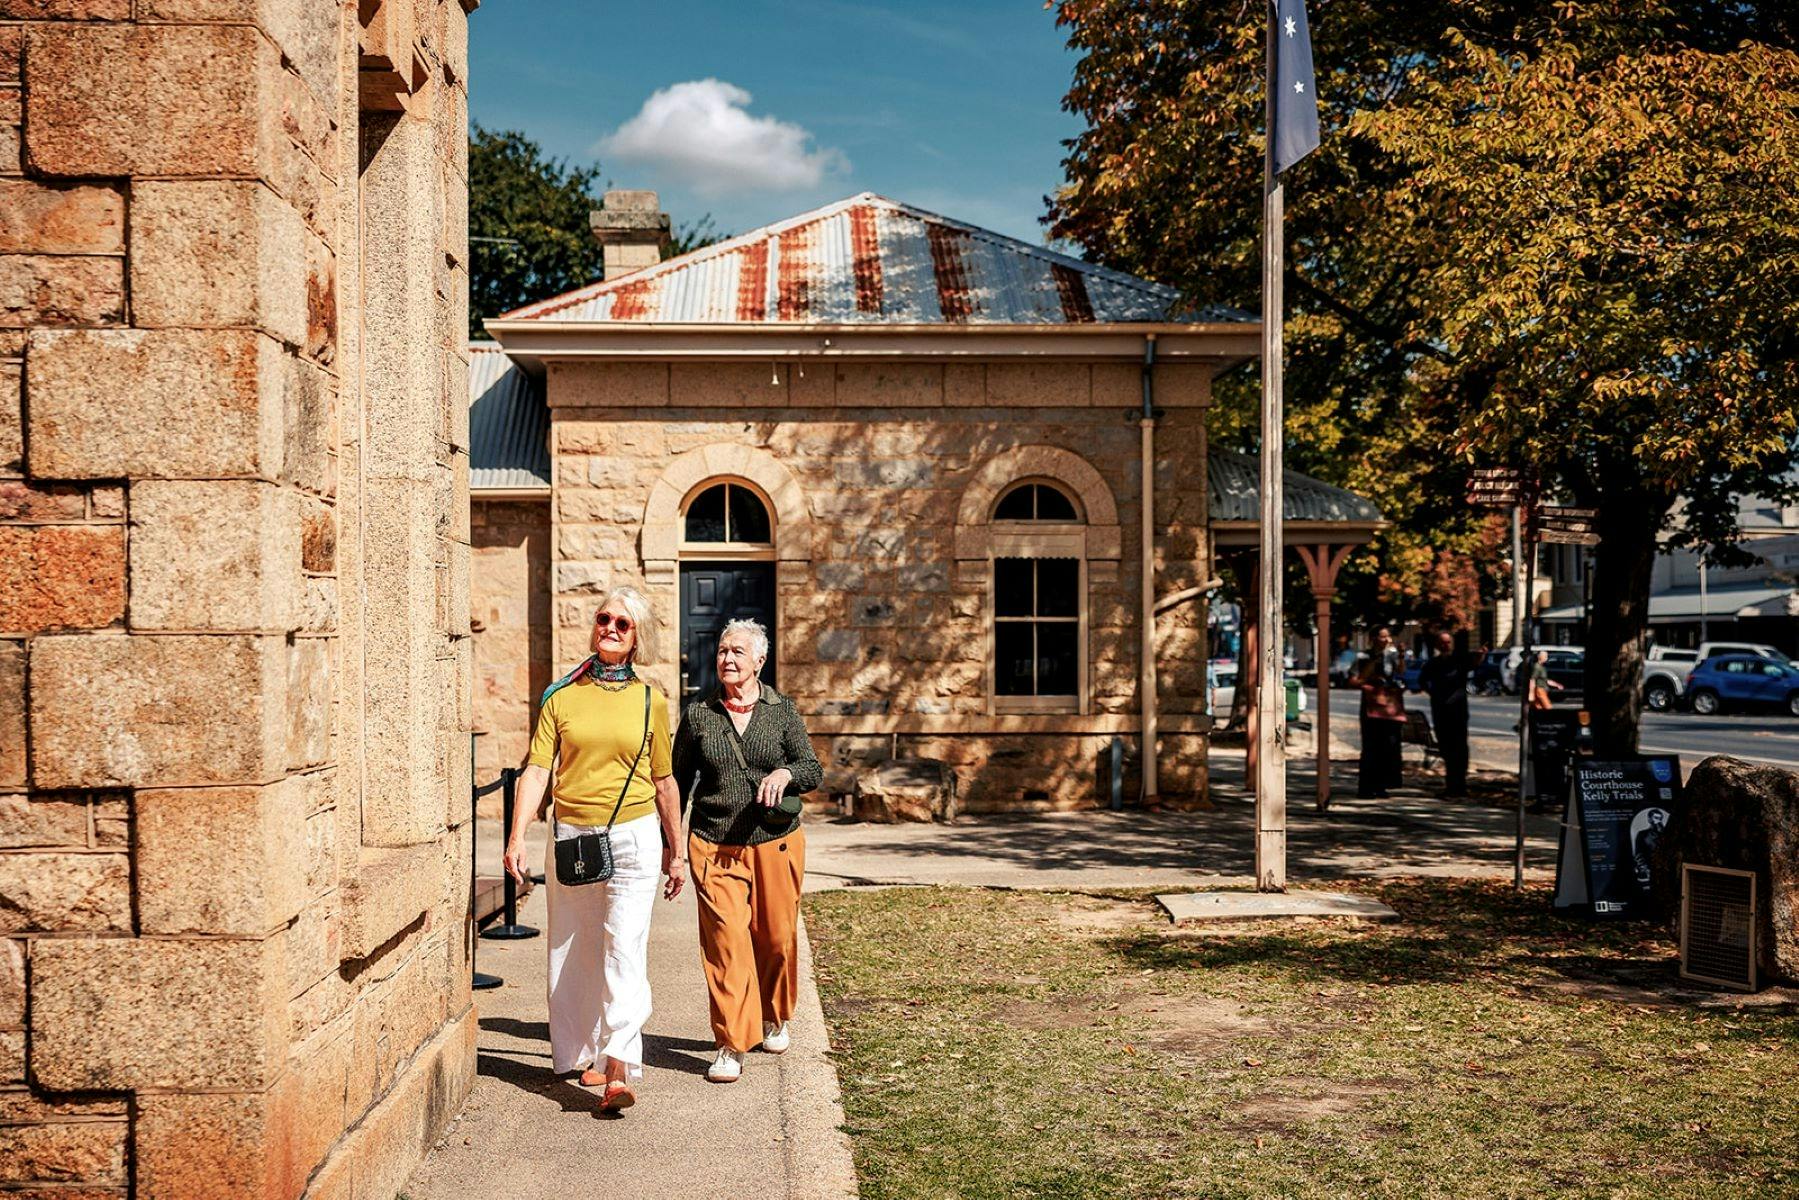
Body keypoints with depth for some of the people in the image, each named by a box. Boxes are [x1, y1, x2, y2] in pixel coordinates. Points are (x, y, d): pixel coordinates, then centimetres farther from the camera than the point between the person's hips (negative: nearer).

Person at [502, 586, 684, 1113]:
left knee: (624, 950, -12)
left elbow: (664, 781, 12)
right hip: (571, 834, 2)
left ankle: (619, 1068, -19)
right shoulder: (562, 695, 4)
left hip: (633, 836, -1)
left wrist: (675, 851, 16)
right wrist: (517, 835, -15)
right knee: (574, 952, 9)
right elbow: (537, 768, -3)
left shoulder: (650, 701, 6)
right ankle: (583, 1054, 24)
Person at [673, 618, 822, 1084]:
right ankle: (731, 1045, -5)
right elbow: (679, 781, 11)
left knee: (776, 936, 8)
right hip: (714, 846, -1)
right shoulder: (698, 713, 5)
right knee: (725, 939, -10)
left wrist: (785, 772, -19)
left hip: (776, 841, 1)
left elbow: (814, 770, 3)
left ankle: (774, 1019, 34)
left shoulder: (782, 710, 4)